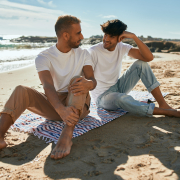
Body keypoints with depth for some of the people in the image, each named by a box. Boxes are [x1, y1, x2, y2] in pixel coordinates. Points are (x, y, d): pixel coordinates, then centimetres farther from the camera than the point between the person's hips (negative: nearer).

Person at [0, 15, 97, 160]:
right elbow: (48, 87, -23)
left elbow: (93, 81, -10)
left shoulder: (83, 54, 3)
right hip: (54, 105, 0)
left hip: (79, 104, 0)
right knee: (22, 90, -21)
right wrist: (61, 110, -43)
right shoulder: (44, 58, -6)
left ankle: (67, 135, -47)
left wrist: (87, 84, -37)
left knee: (77, 80, -31)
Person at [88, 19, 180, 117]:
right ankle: (168, 112, -26)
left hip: (118, 87, 6)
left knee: (141, 63, -12)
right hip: (102, 96, -5)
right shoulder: (93, 52, -16)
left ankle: (163, 104, -15)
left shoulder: (122, 47, -3)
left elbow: (149, 57, -13)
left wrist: (134, 37, -22)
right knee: (121, 98, -41)